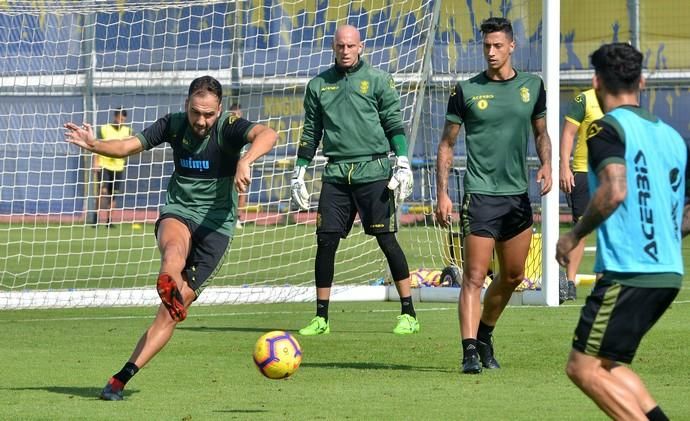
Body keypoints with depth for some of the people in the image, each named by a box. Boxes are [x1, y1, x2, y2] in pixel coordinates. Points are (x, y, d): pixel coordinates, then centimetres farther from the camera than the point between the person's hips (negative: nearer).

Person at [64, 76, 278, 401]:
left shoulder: (228, 127, -11)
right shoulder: (173, 125, 2)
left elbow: (267, 135, -30)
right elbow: (129, 146, 4)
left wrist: (245, 161, -50)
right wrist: (94, 145, -15)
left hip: (217, 224, -2)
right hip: (178, 212, 2)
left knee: (175, 308, -11)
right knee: (175, 245, -38)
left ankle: (122, 379, -8)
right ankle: (167, 286, -72)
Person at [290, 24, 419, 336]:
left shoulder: (378, 80, 3)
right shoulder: (319, 85, 13)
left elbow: (395, 124, 2)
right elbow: (310, 133, 17)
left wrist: (403, 164, -7)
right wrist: (298, 173, 13)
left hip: (373, 171, -3)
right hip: (336, 174, 3)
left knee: (386, 239, -4)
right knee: (326, 241, -2)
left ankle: (408, 314, 2)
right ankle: (321, 318, 7)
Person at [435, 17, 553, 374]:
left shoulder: (532, 86, 5)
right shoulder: (466, 90, -3)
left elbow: (541, 133, 18)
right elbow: (447, 144, 2)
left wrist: (546, 164, -3)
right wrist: (442, 193, -5)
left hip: (518, 195, 4)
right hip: (480, 194, -4)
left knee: (513, 276, 13)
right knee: (474, 277, -11)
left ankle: (485, 334, 33)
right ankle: (470, 350, -13)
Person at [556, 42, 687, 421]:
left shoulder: (607, 127, -7)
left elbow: (614, 191, -23)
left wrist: (574, 236, -10)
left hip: (627, 272, -8)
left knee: (584, 368, -3)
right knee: (606, 364, 20)